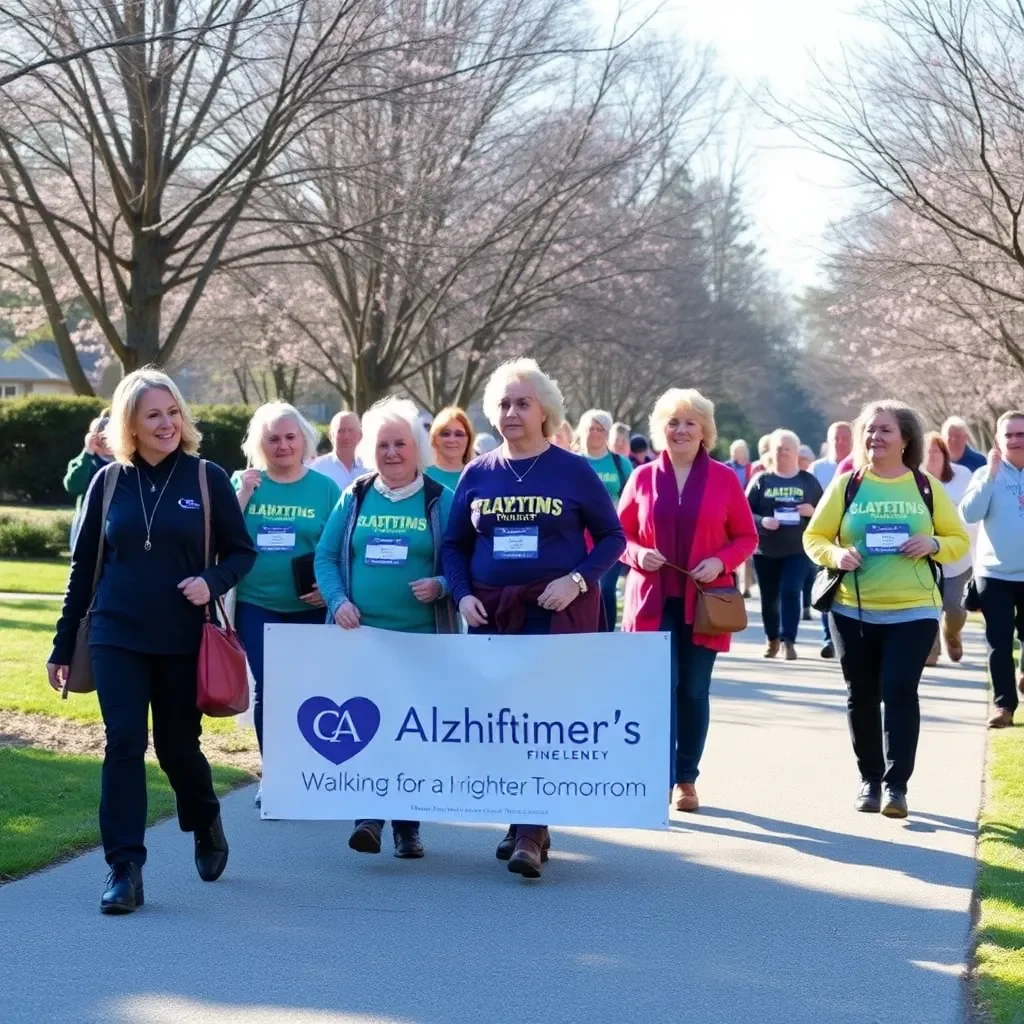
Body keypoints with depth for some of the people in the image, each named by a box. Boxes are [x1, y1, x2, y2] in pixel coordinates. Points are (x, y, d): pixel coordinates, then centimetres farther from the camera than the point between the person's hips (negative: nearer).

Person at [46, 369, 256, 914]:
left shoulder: (207, 479, -1)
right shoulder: (108, 482, 3)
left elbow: (241, 552, 5)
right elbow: (83, 567, 9)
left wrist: (212, 581, -18)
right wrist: (62, 647, 9)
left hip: (183, 642, -1)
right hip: (117, 639, 1)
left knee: (177, 746, 8)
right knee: (124, 745, -7)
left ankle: (206, 828, 37)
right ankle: (124, 870, -6)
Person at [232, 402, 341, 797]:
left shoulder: (325, 487, 2)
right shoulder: (243, 483, 4)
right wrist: (244, 495, -13)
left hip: (311, 608, 0)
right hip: (257, 607, 0)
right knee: (267, 691, 1)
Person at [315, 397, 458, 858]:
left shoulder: (440, 500, 4)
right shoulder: (354, 498, 10)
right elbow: (326, 556, 9)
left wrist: (440, 586, -16)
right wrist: (338, 600, -7)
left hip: (422, 638, -1)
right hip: (360, 635, 1)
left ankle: (407, 825, 13)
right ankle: (368, 816, -4)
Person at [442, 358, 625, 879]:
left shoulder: (572, 470, 0)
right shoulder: (478, 473, 9)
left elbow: (612, 537, 3)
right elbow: (455, 544, 14)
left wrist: (577, 579, -12)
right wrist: (462, 594, -1)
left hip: (557, 610, -4)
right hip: (491, 614, 4)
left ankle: (530, 834, -12)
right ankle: (526, 823, 18)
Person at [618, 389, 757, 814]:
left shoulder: (724, 479, 2)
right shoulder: (643, 477, 4)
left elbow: (746, 537, 6)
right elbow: (619, 535, 10)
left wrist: (721, 561, -12)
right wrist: (638, 554, -11)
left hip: (704, 601, 0)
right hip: (653, 600, 0)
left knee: (694, 690, 6)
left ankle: (686, 779, 18)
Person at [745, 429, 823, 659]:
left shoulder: (808, 481, 6)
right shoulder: (761, 481, 4)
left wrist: (813, 512, -13)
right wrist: (761, 521, -18)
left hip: (797, 550, -1)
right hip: (765, 550, 1)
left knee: (791, 592, -14)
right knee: (769, 597, 8)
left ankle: (788, 641, -14)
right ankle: (772, 639, 25)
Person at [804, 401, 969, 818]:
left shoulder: (927, 487, 3)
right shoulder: (846, 485, 3)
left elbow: (959, 540, 8)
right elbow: (814, 537, 6)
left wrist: (933, 544, -13)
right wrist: (836, 555, -15)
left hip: (913, 610, -1)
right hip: (853, 610, 1)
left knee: (900, 691, -12)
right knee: (861, 695, 7)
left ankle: (897, 785, -8)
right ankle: (869, 780, 21)